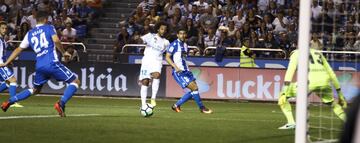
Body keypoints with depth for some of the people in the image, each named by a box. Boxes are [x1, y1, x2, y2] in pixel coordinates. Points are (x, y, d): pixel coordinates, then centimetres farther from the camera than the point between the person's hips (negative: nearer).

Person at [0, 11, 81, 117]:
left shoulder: (30, 34, 18)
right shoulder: (49, 28, 6)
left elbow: (18, 49, 21)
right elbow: (56, 40, -13)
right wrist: (63, 52, 3)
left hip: (39, 66, 6)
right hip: (52, 63, -6)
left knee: (35, 90, 28)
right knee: (75, 82, 3)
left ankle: (9, 101, 19)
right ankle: (61, 103, -18)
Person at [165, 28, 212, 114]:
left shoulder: (185, 45, 17)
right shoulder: (174, 44, -7)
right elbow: (167, 57, -10)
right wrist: (176, 67, -19)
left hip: (186, 71, 8)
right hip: (178, 71, -8)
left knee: (194, 90, 1)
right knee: (194, 88, -13)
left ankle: (176, 105, 10)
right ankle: (202, 108, -1)